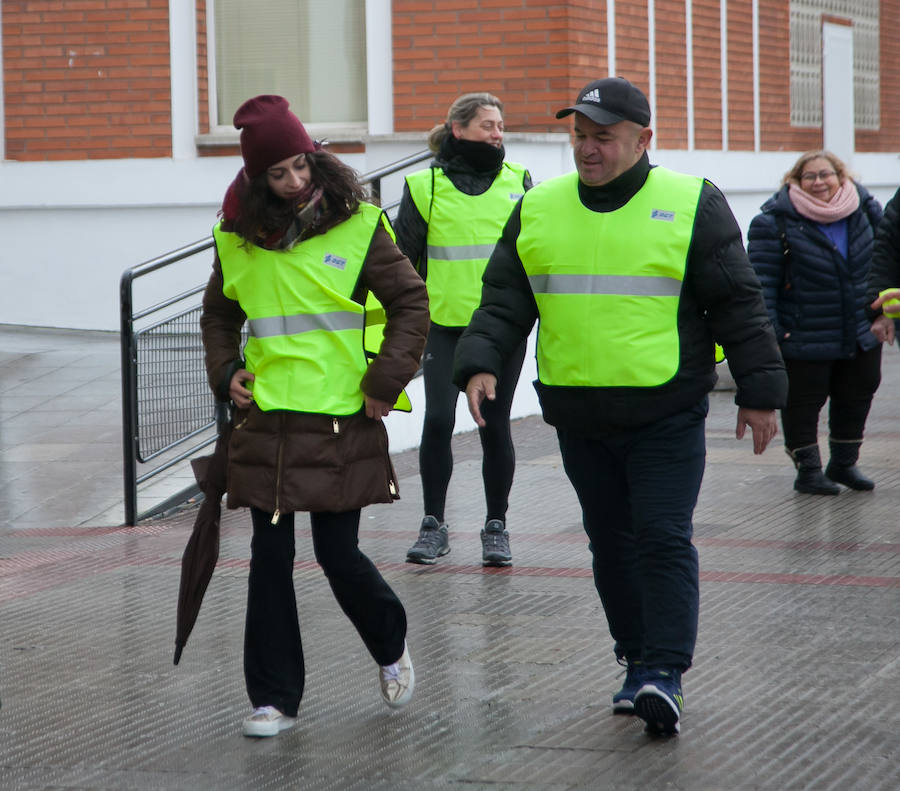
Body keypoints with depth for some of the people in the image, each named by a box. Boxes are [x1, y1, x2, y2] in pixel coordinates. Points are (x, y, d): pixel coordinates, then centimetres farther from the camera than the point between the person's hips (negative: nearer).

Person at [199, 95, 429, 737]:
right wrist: (225, 371, 7)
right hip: (267, 421, 3)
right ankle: (274, 697, 12)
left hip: (342, 422, -3)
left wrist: (387, 378, -6)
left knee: (338, 554, -1)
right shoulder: (238, 238, 6)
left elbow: (410, 300, 2)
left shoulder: (357, 226, -4)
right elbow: (219, 314, 22)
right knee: (271, 558, 3)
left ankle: (391, 646, 29)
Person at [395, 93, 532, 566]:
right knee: (438, 420, -7)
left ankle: (496, 527, 15)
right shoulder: (425, 186, 2)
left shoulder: (517, 181, 7)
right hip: (444, 323, -1)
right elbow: (404, 260, 8)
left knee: (495, 425, 3)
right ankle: (434, 525, 6)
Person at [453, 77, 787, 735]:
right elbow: (504, 302, 10)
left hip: (666, 414, -4)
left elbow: (738, 305, 0)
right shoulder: (537, 210, 8)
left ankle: (665, 673, -9)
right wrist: (481, 363, -7)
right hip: (578, 415, 4)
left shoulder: (691, 205, -2)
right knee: (612, 542, 11)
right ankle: (638, 658, 21)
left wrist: (760, 391, -2)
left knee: (663, 539, -8)